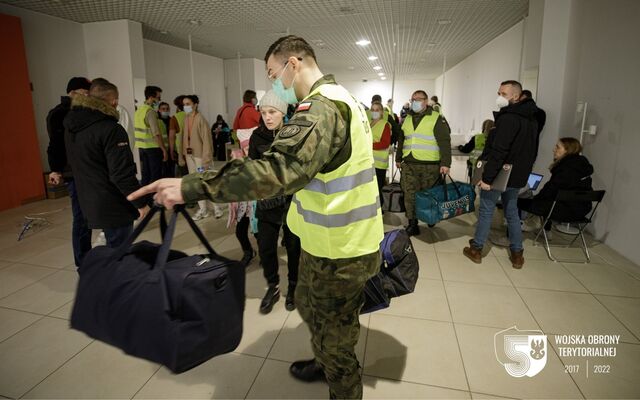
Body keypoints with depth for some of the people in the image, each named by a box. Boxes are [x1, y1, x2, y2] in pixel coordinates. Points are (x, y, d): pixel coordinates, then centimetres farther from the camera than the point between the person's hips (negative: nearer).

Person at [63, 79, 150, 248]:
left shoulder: (71, 126, 7)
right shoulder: (110, 129, -20)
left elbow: (80, 165, 15)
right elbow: (122, 174, -23)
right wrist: (141, 202, -16)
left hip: (89, 203, 8)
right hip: (114, 206, -8)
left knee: (113, 250, 24)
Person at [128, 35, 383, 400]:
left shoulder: (322, 106, -23)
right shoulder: (339, 98, 13)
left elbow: (279, 169, -38)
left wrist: (193, 187, -36)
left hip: (339, 249, -11)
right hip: (341, 238, 11)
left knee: (335, 336, 11)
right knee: (309, 304, 29)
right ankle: (325, 365, 53)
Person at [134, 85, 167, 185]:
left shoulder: (138, 110, 13)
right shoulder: (150, 111, -14)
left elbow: (138, 130, 15)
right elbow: (156, 133, -19)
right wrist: (164, 150, -16)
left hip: (141, 147, 8)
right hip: (152, 147, -8)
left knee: (145, 174, 13)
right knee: (156, 176, -3)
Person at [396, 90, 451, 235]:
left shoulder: (436, 118, -4)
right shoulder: (407, 119, 15)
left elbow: (445, 141, -10)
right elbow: (401, 140, 24)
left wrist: (445, 163, -17)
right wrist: (398, 159, 25)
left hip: (430, 165, -4)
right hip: (409, 164, 5)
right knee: (410, 195, 2)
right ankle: (412, 224, 11)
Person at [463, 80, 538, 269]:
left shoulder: (508, 118, -19)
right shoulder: (531, 119, 11)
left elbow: (498, 152, -26)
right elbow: (530, 151, 16)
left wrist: (487, 177, -25)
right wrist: (522, 171, 20)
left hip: (499, 174, -8)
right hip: (517, 175, 8)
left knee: (486, 210, 4)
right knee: (512, 212, 17)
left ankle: (476, 249, 15)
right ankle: (517, 253, 21)